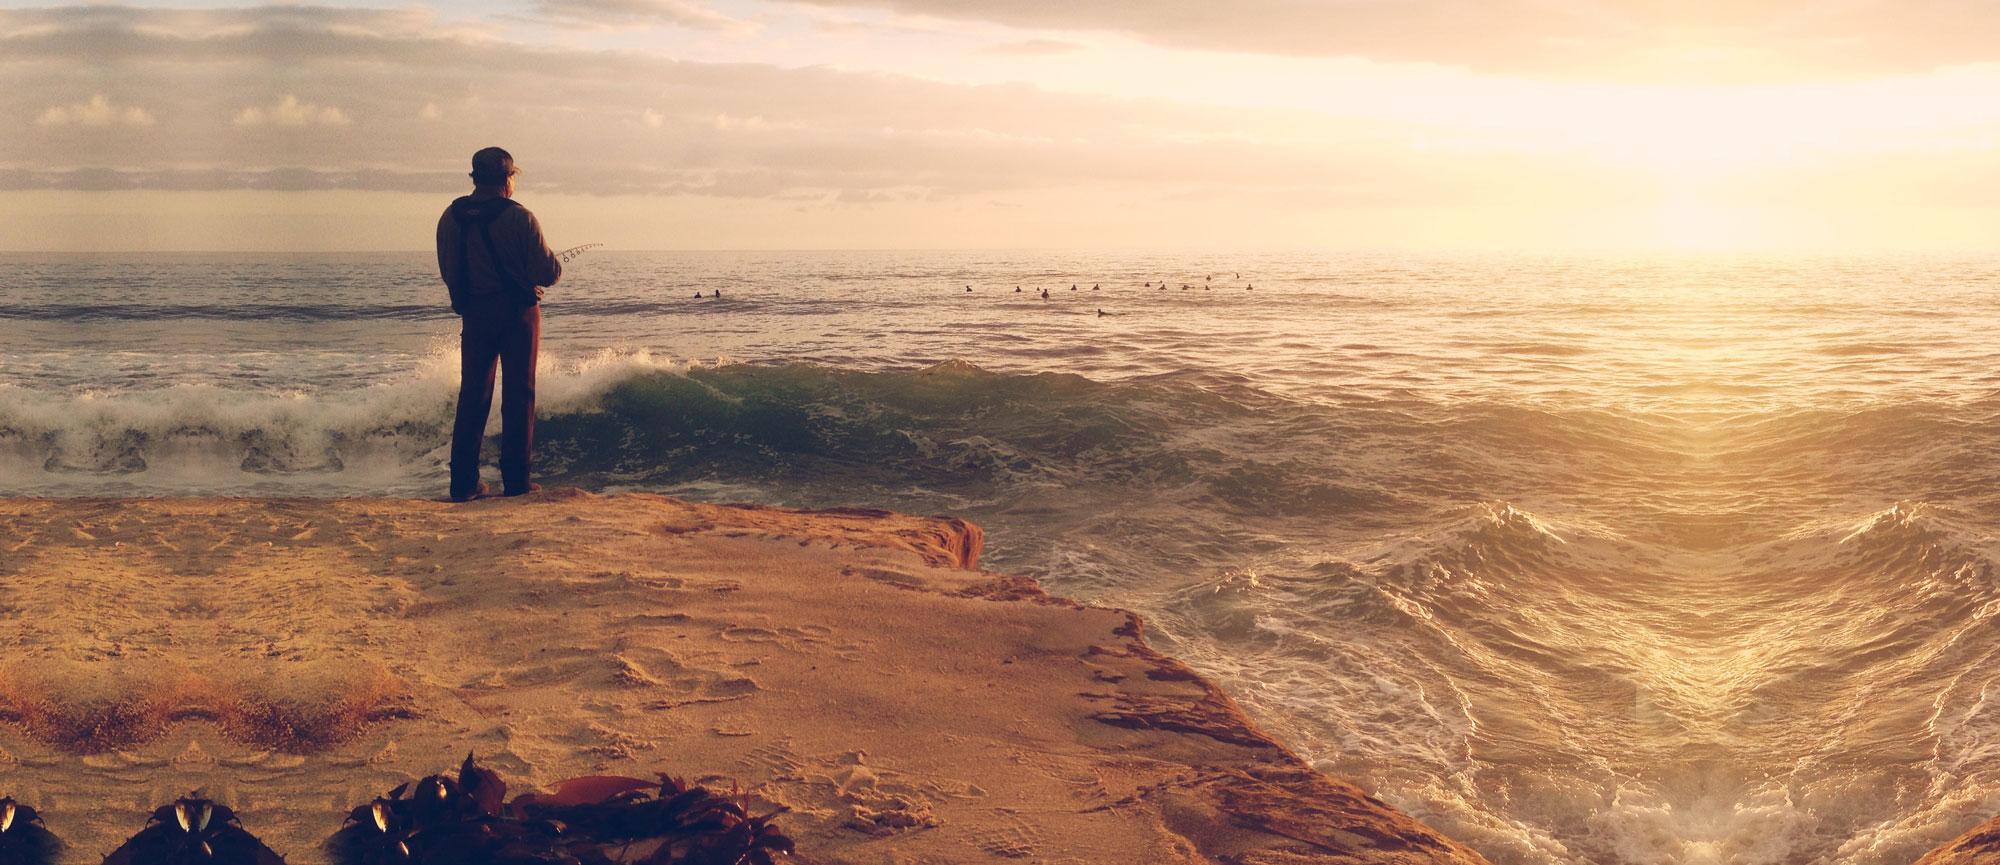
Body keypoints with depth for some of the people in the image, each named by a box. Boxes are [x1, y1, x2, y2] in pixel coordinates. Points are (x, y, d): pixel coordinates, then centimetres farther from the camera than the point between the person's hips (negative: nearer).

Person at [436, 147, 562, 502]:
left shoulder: (451, 217, 0)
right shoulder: (520, 218, -13)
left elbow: (448, 272, 7)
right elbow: (548, 273, -13)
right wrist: (554, 265, 10)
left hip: (474, 313, 4)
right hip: (518, 312, -4)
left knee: (472, 395, 9)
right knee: (519, 394, 4)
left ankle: (464, 482, 6)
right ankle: (516, 480, 3)